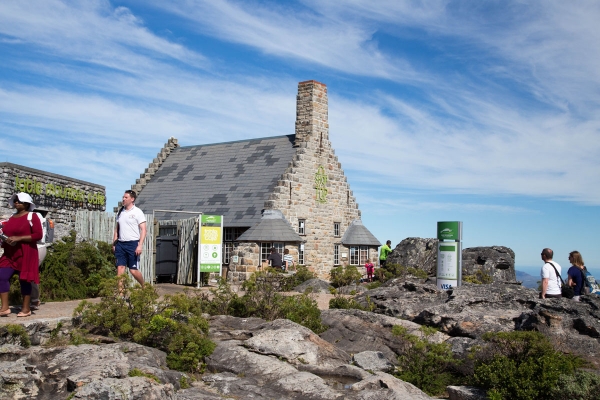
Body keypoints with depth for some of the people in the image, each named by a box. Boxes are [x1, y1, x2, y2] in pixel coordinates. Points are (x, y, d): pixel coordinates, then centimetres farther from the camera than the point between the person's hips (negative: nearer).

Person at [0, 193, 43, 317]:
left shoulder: (32, 217, -5)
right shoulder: (11, 218, 14)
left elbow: (38, 235, -13)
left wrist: (19, 238, -19)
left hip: (26, 254, -6)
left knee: (24, 279, -1)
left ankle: (26, 309, 8)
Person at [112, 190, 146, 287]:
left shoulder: (137, 212, -3)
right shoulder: (120, 212, 14)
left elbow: (143, 230, -8)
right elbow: (117, 229, 20)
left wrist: (140, 245, -17)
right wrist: (114, 243, 12)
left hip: (133, 243, -5)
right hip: (120, 244, 5)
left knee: (133, 270, -2)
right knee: (120, 268, -1)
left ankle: (144, 287, 21)